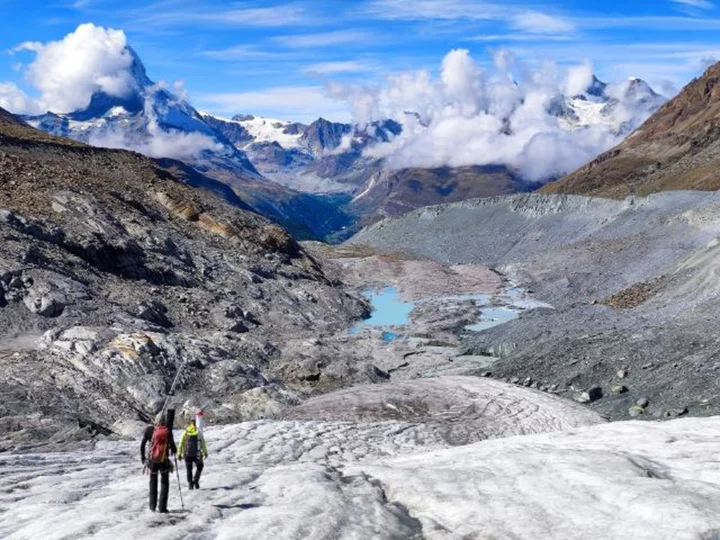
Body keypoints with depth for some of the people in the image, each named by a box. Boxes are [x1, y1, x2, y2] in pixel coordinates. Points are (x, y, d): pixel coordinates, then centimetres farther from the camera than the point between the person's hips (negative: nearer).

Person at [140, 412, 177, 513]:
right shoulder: (168, 431, -8)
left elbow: (142, 445, -2)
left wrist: (143, 458, 9)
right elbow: (172, 445, -12)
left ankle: (152, 506, 19)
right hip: (164, 461, -2)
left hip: (152, 460, 2)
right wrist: (174, 450, 10)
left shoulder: (150, 429, -3)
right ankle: (162, 507, 5)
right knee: (164, 483, 13)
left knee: (153, 481, 21)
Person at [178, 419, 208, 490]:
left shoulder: (185, 432, 1)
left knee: (189, 469, 15)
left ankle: (190, 484, 10)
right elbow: (203, 443, -4)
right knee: (199, 467, 18)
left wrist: (179, 454, 5)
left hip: (187, 454, 2)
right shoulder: (198, 432, -4)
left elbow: (181, 443, 0)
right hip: (197, 454, -1)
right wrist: (205, 452, 3)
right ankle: (196, 481, 3)